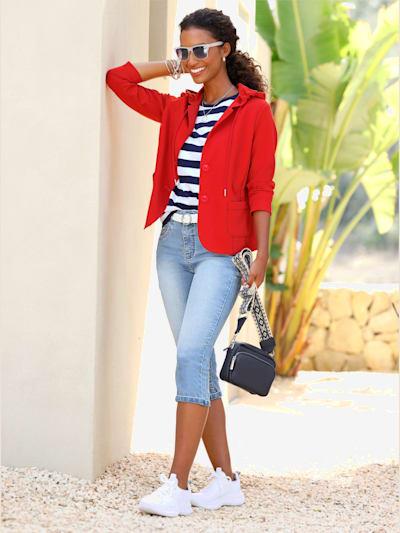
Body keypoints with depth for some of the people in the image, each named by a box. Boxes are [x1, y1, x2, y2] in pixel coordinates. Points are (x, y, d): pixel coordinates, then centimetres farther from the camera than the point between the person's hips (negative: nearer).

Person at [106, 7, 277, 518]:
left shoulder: (253, 111, -2)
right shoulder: (179, 110, 13)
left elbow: (260, 188, -4)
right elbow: (118, 78, 16)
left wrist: (261, 253, -9)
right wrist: (173, 68, 13)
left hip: (220, 249, -6)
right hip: (174, 243, 6)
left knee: (191, 355, -16)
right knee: (198, 361, 6)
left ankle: (177, 485, -15)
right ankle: (226, 479, 13)